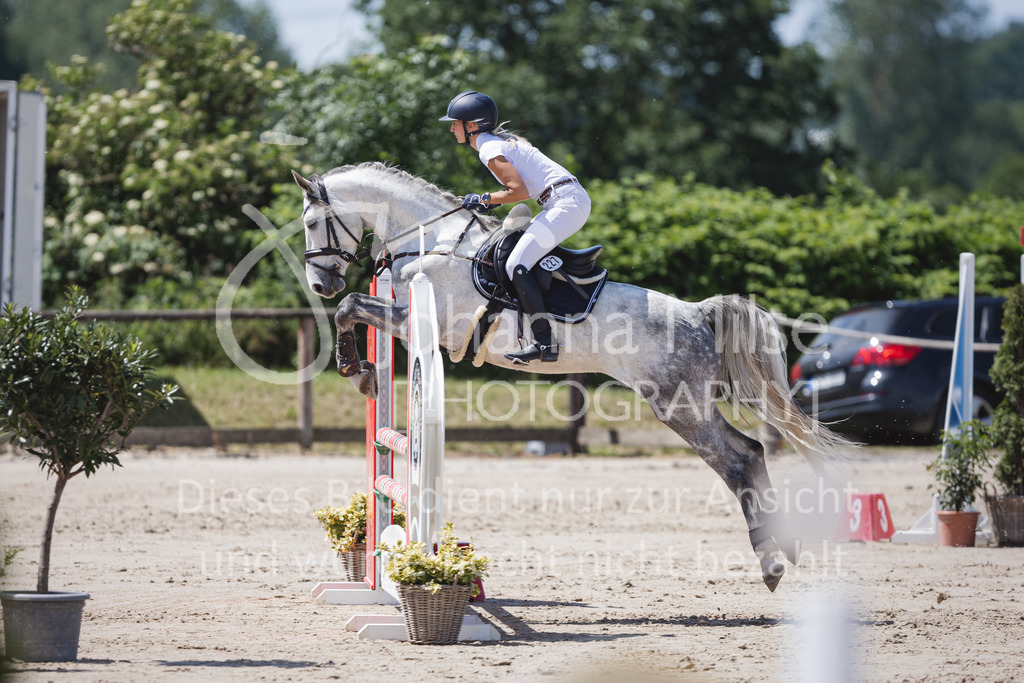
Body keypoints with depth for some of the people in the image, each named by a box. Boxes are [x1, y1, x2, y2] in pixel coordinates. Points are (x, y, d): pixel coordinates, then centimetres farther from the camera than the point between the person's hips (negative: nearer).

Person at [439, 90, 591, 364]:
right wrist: (492, 200, 17)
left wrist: (484, 199, -5)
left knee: (516, 266, -15)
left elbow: (519, 191, -18)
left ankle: (545, 343, -23)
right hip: (573, 199, 11)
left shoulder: (489, 149, -10)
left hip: (566, 203, -11)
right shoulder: (499, 140, 20)